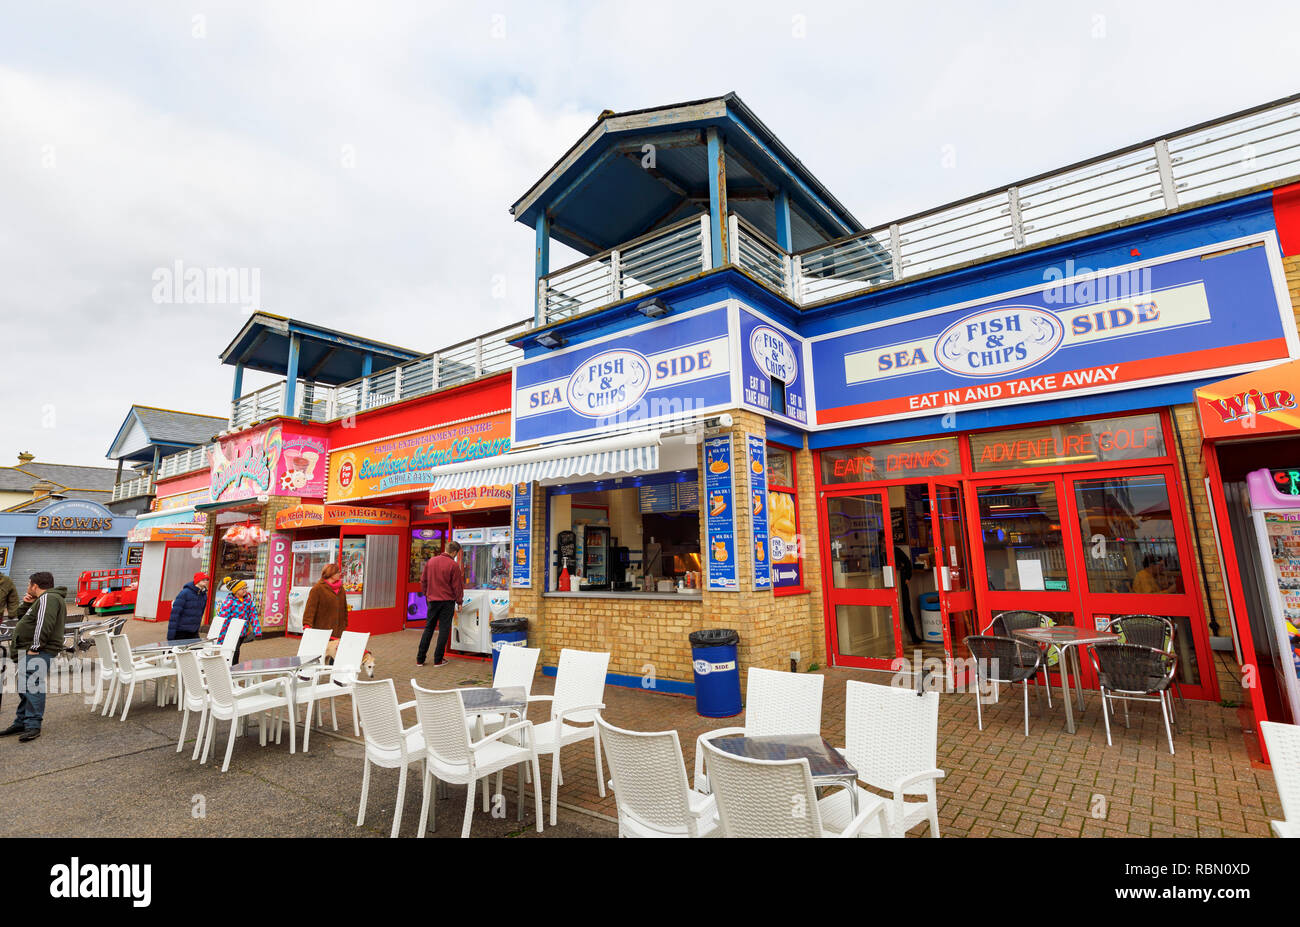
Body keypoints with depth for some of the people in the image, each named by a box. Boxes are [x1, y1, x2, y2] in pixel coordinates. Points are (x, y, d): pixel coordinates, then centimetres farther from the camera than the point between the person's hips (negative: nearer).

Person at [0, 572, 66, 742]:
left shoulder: (47, 598, -12)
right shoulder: (44, 599, 24)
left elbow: (44, 624, -23)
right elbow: (23, 619, 29)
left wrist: (35, 647, -24)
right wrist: (26, 605, 13)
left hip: (38, 652, -12)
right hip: (29, 652, 12)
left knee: (33, 687, -14)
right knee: (25, 689, 16)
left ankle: (33, 726, -15)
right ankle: (21, 722, 24)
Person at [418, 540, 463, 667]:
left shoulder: (430, 561, 4)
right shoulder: (453, 565, -12)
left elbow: (423, 581, 11)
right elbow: (457, 585, -8)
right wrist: (459, 602, 3)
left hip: (432, 600, 5)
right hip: (447, 601, -5)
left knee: (428, 628, 14)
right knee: (444, 629, 4)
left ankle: (420, 659, 16)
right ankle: (438, 660, 7)